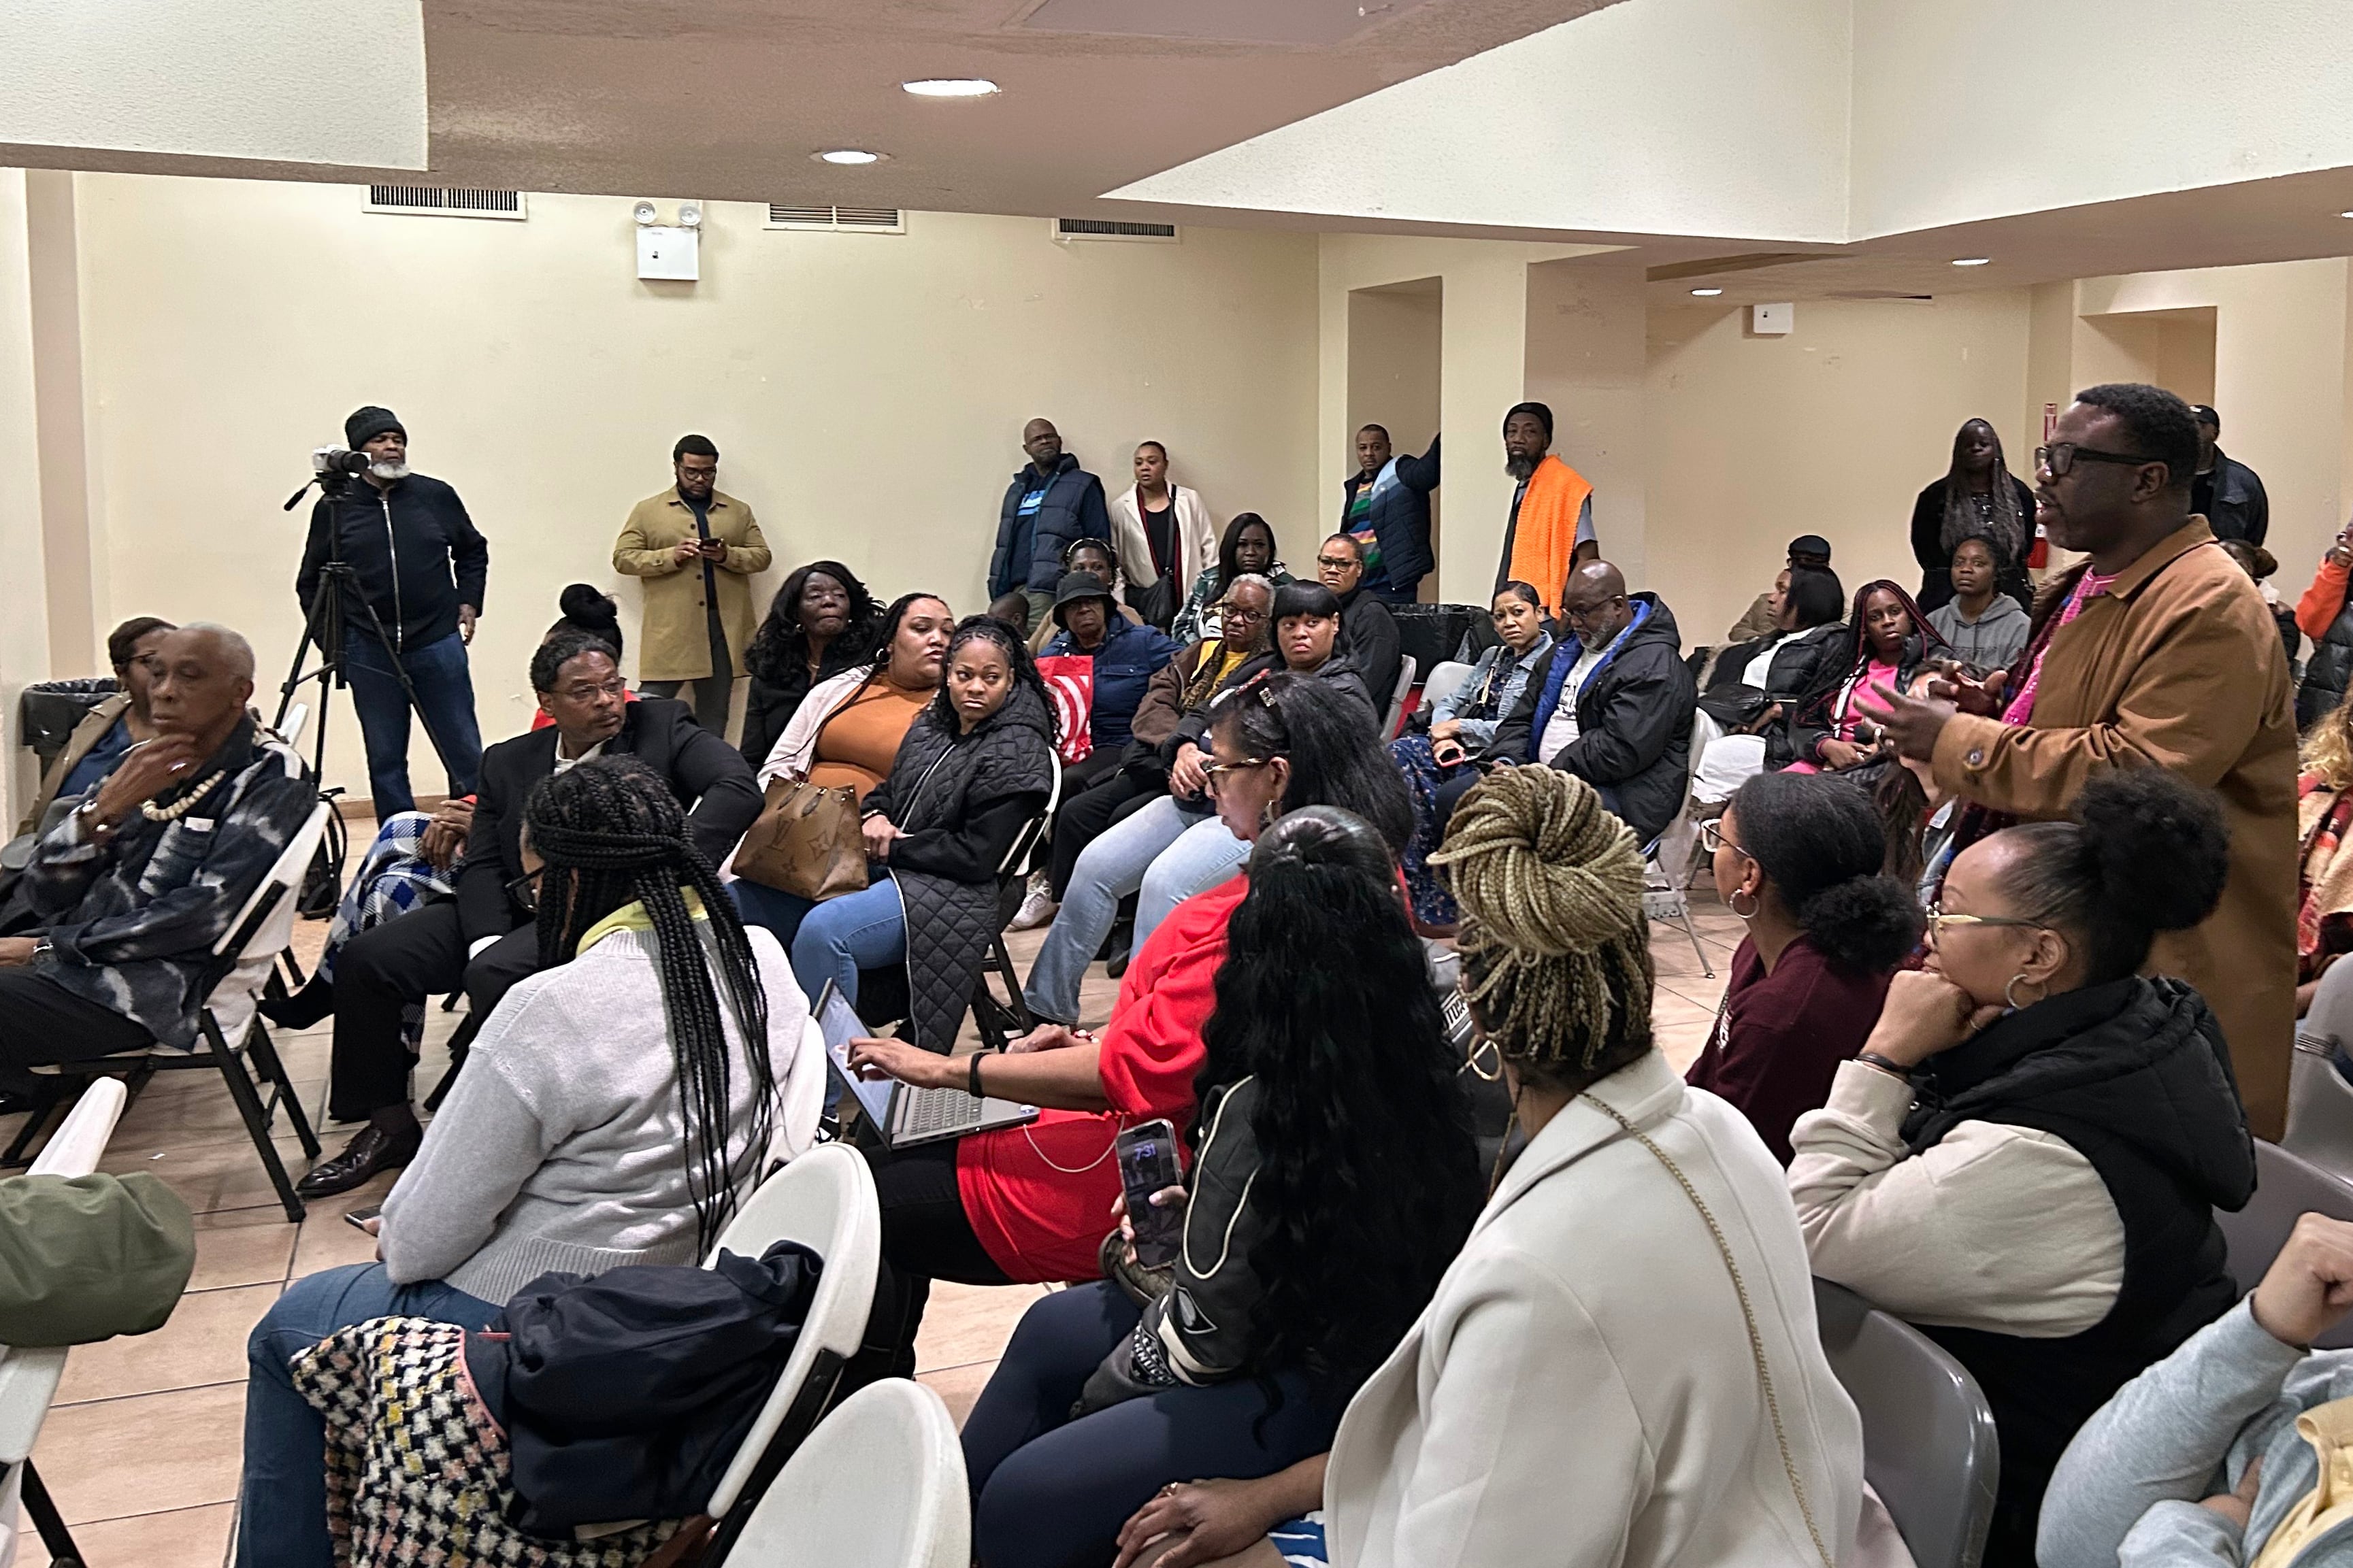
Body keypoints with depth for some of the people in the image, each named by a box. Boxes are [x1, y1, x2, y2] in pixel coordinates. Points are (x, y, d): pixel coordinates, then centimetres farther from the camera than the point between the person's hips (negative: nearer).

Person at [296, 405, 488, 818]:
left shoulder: (437, 496, 5)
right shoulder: (335, 508, 2)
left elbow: (473, 552, 20)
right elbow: (311, 582, 9)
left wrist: (468, 602, 9)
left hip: (438, 643, 1)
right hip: (368, 653, 0)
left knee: (465, 753, 2)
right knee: (385, 759, 6)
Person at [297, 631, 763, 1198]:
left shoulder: (660, 726, 4)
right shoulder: (508, 763, 15)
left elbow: (737, 788, -11)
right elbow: (481, 865, 8)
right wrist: (487, 939, -13)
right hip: (513, 911, 6)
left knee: (494, 977, -32)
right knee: (366, 957, -6)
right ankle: (389, 1126, 8)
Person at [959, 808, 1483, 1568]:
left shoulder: (1261, 1110, -28)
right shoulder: (1423, 1067, -7)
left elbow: (1203, 1332, -18)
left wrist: (1095, 1396, -1)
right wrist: (1194, 1214, 9)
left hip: (1308, 1392, -9)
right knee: (1048, 1330, 20)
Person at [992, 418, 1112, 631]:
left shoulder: (1082, 486, 5)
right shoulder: (1017, 490, 24)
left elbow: (1099, 544, -1)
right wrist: (999, 591, 16)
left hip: (1054, 591, -6)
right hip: (1014, 591, 6)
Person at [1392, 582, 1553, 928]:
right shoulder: (1493, 657, 24)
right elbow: (1451, 702, 19)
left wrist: (1459, 727, -9)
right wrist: (1443, 734, -5)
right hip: (1461, 751, 7)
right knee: (1399, 753, -22)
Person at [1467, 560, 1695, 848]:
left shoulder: (1654, 665, -11)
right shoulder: (1566, 650, 19)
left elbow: (1620, 750, -21)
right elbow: (1522, 716, 23)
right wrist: (1507, 760, 2)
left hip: (1620, 794, -9)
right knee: (1452, 795, -4)